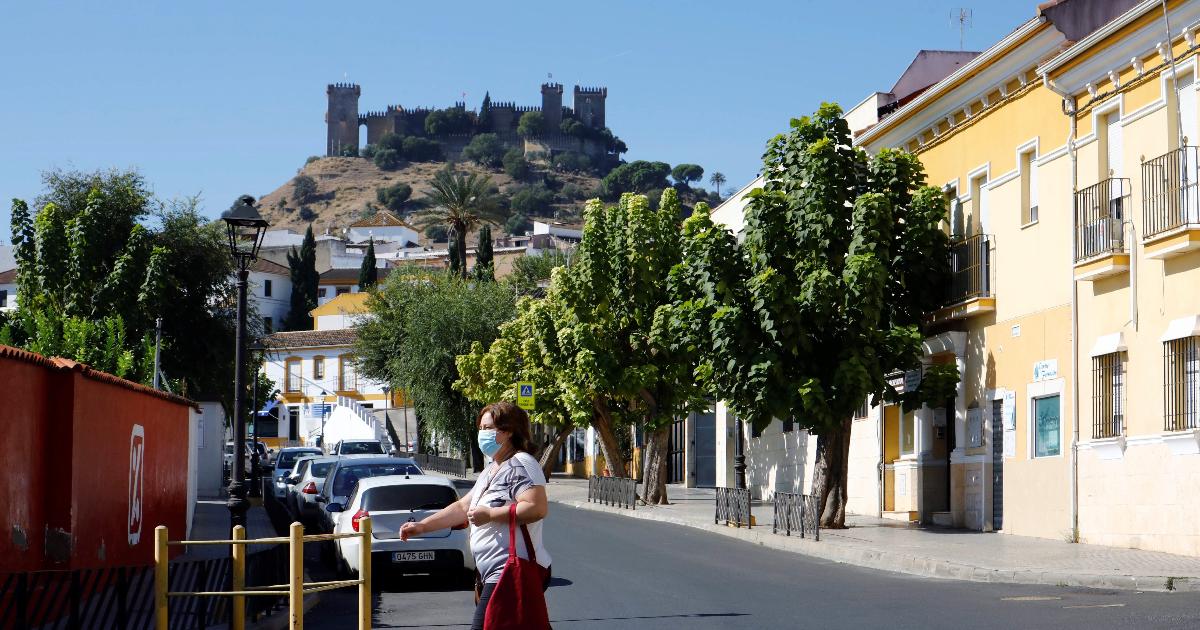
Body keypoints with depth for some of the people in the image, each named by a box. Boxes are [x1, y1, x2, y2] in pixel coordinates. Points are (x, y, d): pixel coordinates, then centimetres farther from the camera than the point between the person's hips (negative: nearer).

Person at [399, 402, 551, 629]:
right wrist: (421, 527, 16)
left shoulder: (521, 464, -10)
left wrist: (489, 514, -16)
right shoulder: (491, 471, 23)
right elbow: (463, 507, 25)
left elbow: (536, 508, -23)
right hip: (496, 574, 10)